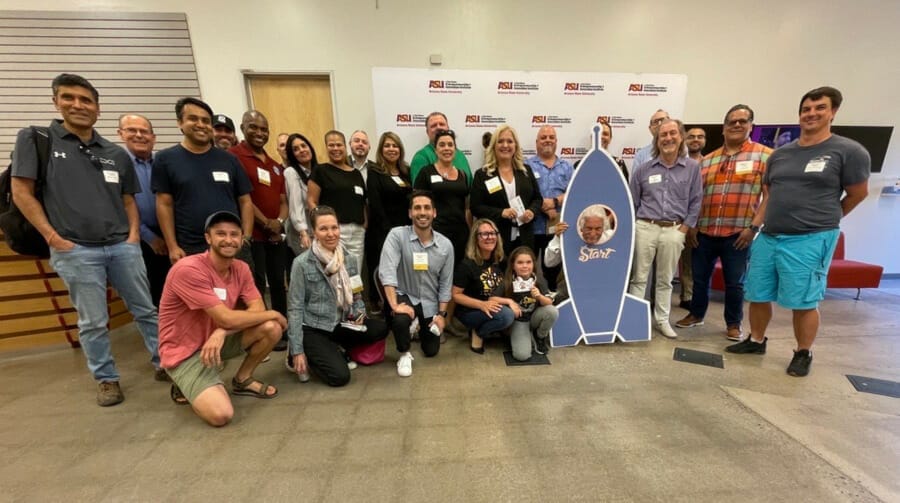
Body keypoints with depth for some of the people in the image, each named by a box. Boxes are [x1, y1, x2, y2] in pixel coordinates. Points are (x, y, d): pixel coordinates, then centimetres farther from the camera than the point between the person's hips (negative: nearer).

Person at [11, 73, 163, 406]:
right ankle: (107, 379, 23)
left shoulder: (117, 154, 11)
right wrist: (53, 237, -8)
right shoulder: (35, 139, 3)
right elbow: (21, 192, 0)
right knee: (92, 322, 6)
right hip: (75, 251, -2)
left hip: (123, 247, 3)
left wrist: (134, 234, 1)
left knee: (146, 311, 10)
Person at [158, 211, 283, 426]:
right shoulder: (188, 269, -25)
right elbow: (227, 318, -29)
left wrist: (222, 332, -27)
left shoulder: (241, 268, -3)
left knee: (271, 328, -18)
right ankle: (186, 386, 11)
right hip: (185, 352, -6)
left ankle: (242, 380, 8)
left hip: (218, 339, 6)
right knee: (221, 414, -22)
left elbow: (258, 309, -10)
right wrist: (273, 314, -17)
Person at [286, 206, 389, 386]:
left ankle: (335, 350, 6)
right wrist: (297, 351, -12)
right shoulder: (302, 263, -14)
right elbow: (295, 308, -11)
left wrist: (360, 313, -9)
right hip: (312, 328, -4)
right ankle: (296, 356, 12)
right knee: (340, 376, -16)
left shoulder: (350, 259, -1)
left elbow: (356, 295, 11)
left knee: (381, 329, -17)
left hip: (340, 324, 5)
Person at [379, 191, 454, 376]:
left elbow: (445, 283, -3)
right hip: (404, 296, -3)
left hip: (430, 302, 3)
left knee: (431, 351, 11)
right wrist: (395, 305, -37)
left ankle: (422, 328, 49)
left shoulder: (446, 245, -10)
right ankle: (404, 354, 0)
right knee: (400, 319, -36)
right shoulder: (397, 235, -19)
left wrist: (441, 314, -4)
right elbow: (387, 271, -28)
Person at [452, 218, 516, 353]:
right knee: (506, 315, -31)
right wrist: (481, 304, -28)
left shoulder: (499, 260, -1)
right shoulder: (466, 265, -19)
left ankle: (490, 329, 6)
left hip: (493, 309, 7)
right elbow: (456, 295, -16)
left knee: (516, 313, -18)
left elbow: (502, 289, 6)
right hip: (469, 312, -7)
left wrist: (510, 301, -15)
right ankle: (478, 334, -4)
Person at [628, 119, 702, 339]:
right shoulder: (643, 169, 3)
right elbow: (632, 201, 7)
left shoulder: (692, 168, 5)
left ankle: (661, 319, 25)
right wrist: (631, 228, 2)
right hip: (645, 228, -1)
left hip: (674, 230, 1)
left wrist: (684, 228, -2)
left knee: (665, 279, 12)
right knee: (639, 277, 4)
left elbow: (695, 202, 6)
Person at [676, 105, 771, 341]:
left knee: (735, 283, 9)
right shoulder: (707, 160, 10)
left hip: (738, 234, -3)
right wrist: (691, 225, 3)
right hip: (703, 232, 3)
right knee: (700, 277, 13)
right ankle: (696, 314, 31)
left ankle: (734, 324, 26)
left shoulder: (764, 155, 0)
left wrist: (754, 227, -11)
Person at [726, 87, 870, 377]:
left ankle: (804, 353, 22)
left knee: (803, 301, 3)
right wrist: (756, 224, 5)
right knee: (758, 295, 11)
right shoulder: (780, 154, 11)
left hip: (810, 241, -5)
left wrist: (823, 221, 14)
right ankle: (756, 341, 28)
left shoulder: (849, 151, -3)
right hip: (767, 238, 5)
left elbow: (858, 194, 5)